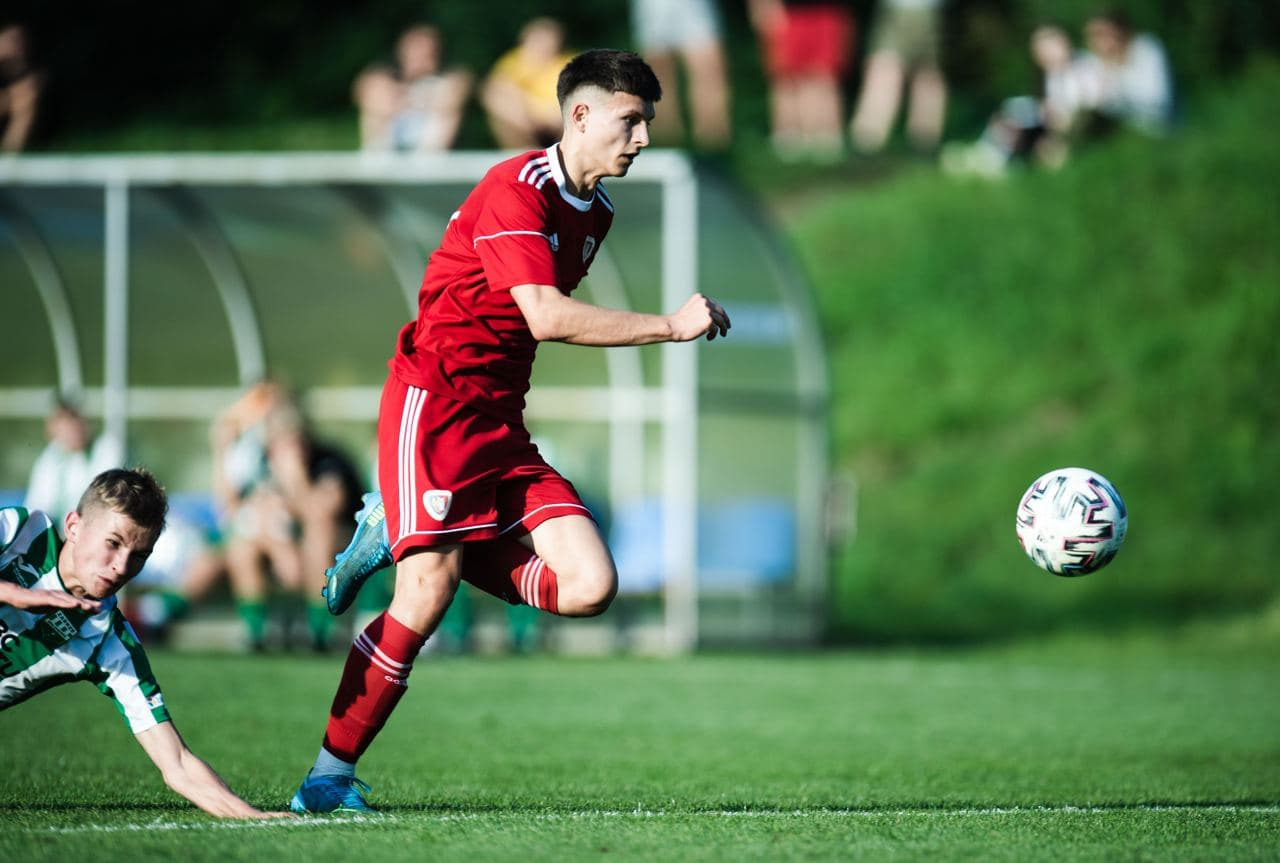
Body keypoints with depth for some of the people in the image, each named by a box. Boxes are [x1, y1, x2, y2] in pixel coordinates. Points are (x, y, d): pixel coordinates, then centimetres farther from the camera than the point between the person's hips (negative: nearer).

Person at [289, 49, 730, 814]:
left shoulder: (595, 211, 13)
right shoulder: (515, 191, -15)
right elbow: (547, 316, -25)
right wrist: (669, 327, -23)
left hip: (501, 421, 8)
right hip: (433, 401, -8)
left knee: (590, 587, -8)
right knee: (425, 603, -16)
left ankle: (401, 540, 10)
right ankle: (328, 779, -2)